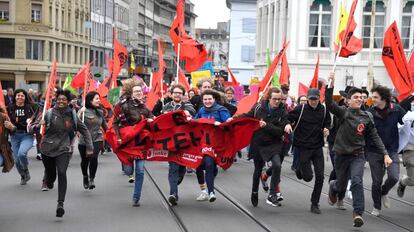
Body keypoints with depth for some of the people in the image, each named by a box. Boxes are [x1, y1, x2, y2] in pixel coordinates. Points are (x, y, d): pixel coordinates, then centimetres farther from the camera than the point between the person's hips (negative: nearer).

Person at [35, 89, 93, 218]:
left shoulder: (72, 116, -1)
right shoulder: (49, 113, -5)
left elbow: (84, 130, 8)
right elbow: (34, 127, -2)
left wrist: (89, 147, 3)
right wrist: (39, 124, -25)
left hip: (64, 149, 0)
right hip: (48, 148, 1)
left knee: (62, 173, -20)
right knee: (50, 175, 9)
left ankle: (60, 204, -17)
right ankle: (49, 181, 49)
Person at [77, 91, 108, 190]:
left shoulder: (100, 112, 5)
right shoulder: (83, 111, -9)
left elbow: (104, 125, 19)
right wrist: (80, 113, -31)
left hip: (97, 139, 2)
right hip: (84, 140, -2)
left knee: (93, 157, -21)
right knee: (85, 160, 12)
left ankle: (91, 179, -6)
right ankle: (85, 177, 40)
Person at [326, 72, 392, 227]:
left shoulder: (366, 117, 1)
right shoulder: (343, 112, -5)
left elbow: (374, 137, 3)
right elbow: (329, 104, -22)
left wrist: (385, 154, -4)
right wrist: (331, 84, -32)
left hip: (358, 155, 1)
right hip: (341, 155, 0)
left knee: (356, 181, -22)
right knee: (341, 185, 13)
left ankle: (358, 213, -17)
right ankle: (333, 187, 51)